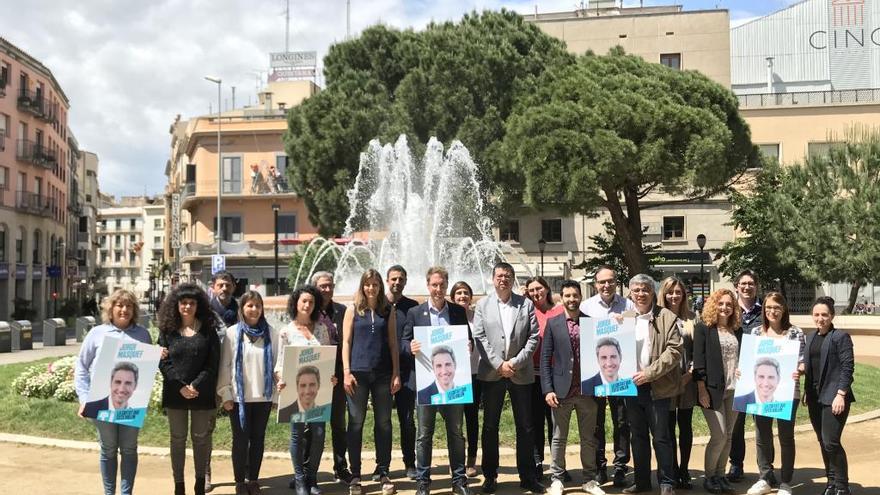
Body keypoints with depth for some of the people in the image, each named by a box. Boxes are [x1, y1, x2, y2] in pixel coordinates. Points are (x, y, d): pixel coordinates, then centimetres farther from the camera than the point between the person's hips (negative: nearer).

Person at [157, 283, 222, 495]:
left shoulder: (208, 330, 1)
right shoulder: (167, 330, 4)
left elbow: (212, 363, -4)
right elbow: (163, 362, -3)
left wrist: (196, 386, -15)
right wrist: (180, 386, -14)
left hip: (202, 393, -1)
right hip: (175, 393, 1)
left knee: (201, 437, 7)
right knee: (178, 438, 8)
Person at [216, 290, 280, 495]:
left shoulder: (271, 333, 1)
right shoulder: (232, 333, -3)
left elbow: (279, 363, 1)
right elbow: (224, 365, -2)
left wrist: (278, 393, -1)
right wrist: (225, 394, -5)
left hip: (263, 395, 2)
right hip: (239, 396, -2)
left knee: (258, 439, 11)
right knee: (240, 440, 7)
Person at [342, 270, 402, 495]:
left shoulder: (389, 311, 8)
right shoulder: (353, 310, 5)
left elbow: (393, 344, 8)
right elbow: (346, 342, 2)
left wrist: (396, 373, 2)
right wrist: (347, 372, -6)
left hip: (383, 374, 1)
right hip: (358, 373, -1)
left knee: (384, 423, 5)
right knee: (355, 423, 1)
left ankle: (383, 472, 15)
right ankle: (355, 476, 9)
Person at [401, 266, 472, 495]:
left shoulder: (459, 311, 8)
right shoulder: (415, 312, 3)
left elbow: (468, 339, 11)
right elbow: (404, 342, 4)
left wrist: (469, 346, -11)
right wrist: (411, 347, -18)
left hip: (453, 379, 1)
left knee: (456, 431, 9)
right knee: (424, 433, 5)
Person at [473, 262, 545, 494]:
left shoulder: (526, 304, 5)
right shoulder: (482, 305, 4)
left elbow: (534, 337, -1)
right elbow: (479, 338, -2)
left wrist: (516, 362, -11)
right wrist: (499, 364, -11)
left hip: (521, 373, 0)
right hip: (492, 373, 0)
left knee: (525, 426, 5)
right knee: (490, 426, 7)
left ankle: (527, 476, 16)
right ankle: (490, 476, 16)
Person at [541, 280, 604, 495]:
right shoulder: (553, 323, 1)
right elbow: (545, 358, -1)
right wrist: (548, 389, -8)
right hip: (562, 390, -1)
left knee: (589, 438, 11)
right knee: (559, 438, 8)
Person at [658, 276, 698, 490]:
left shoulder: (691, 318, 6)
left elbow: (698, 351, 6)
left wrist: (689, 374, -6)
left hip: (687, 381, 2)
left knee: (685, 427, 9)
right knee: (669, 428, 5)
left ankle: (684, 471, 19)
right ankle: (673, 472, 14)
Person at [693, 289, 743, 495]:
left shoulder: (738, 330, 12)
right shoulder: (703, 327, -3)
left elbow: (743, 358, 17)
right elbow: (698, 360, -8)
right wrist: (702, 390, -14)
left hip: (734, 389, 5)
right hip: (713, 389, -5)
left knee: (728, 436, 8)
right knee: (719, 436, -6)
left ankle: (720, 474, 20)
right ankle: (709, 477, 10)